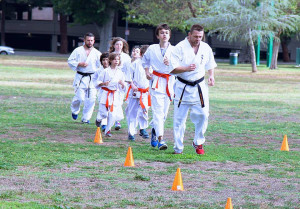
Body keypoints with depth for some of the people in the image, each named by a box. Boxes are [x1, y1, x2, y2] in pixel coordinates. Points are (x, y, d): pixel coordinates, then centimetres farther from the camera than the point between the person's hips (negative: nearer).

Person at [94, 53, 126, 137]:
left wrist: (122, 84, -10)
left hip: (114, 95, 3)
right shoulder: (105, 71, -1)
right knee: (104, 113, -10)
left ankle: (108, 130, 12)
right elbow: (97, 83, 2)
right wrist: (103, 83, -17)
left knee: (113, 115, -6)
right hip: (105, 94, -3)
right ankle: (98, 119, 25)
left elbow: (122, 89, 12)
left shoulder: (120, 72, 7)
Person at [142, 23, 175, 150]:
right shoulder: (152, 49, 3)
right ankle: (160, 140, -17)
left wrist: (170, 63, -22)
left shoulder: (174, 50, 1)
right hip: (156, 82, -2)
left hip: (170, 82, 2)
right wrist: (147, 72, 7)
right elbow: (145, 61, 22)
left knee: (164, 111, 8)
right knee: (158, 110, -12)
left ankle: (154, 130, 35)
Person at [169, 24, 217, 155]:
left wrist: (211, 76, 3)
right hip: (183, 88, -3)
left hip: (199, 87, 3)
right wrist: (186, 68, -26)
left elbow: (210, 65, 22)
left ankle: (198, 143, 17)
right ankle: (178, 148, 11)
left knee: (203, 115, -4)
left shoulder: (206, 48, 5)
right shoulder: (180, 48, -9)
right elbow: (172, 69, -11)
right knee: (179, 118, -1)